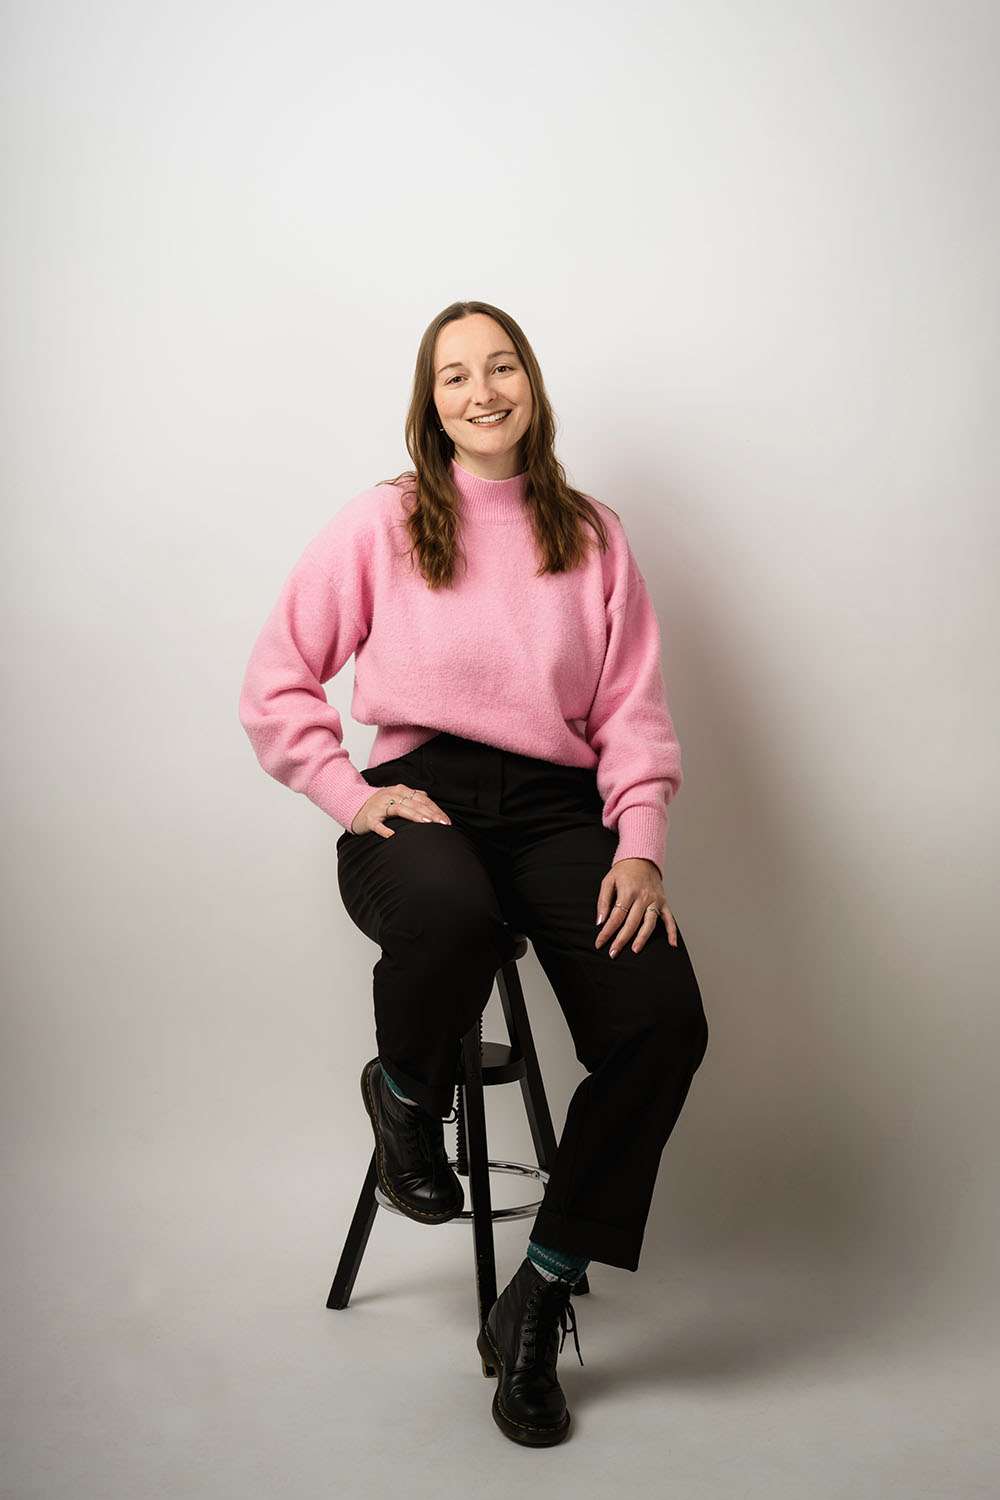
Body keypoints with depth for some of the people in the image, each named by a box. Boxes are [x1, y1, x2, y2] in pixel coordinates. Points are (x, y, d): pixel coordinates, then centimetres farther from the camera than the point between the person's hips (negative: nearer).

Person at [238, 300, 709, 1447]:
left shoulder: (594, 534, 16)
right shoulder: (381, 522, 10)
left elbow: (634, 707, 10)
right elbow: (275, 684, 9)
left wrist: (640, 846, -5)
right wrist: (351, 792, -6)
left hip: (557, 804, 3)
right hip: (422, 795, -2)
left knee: (665, 1022, -24)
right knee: (451, 919, -40)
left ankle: (539, 1300, -4)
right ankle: (405, 1093, -2)